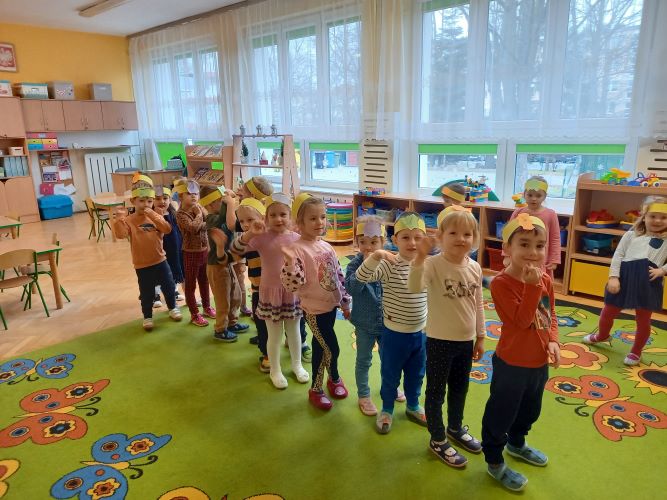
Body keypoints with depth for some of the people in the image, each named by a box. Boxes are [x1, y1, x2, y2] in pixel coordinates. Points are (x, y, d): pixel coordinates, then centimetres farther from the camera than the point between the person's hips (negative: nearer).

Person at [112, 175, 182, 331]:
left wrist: (153, 216, -26)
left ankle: (172, 308, 38)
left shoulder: (156, 217, 1)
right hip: (142, 264, -3)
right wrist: (119, 219, -35)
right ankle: (147, 317, 25)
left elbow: (167, 229, -16)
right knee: (147, 293, 8)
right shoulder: (129, 220, -7)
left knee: (169, 286, 15)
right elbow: (121, 234, -21)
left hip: (160, 260, 3)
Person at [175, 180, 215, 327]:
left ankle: (207, 307, 37)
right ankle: (194, 314, 15)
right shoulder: (181, 214, -15)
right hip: (191, 253, -6)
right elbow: (193, 228, -31)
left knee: (204, 281, 20)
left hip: (205, 250, 6)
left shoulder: (200, 208, 5)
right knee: (190, 284, 5)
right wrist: (199, 215, -17)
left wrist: (202, 211, -15)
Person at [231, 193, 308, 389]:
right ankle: (275, 371, 31)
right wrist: (250, 233, -34)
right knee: (275, 335, 11)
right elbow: (235, 249, -19)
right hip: (271, 292, -2)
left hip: (292, 292, 3)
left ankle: (297, 364, 40)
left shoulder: (297, 238, -4)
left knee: (294, 331, 19)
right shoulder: (262, 237, -12)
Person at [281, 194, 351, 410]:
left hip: (330, 305, 7)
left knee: (320, 347, 19)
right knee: (332, 349, 0)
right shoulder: (296, 249, -18)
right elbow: (292, 285, -23)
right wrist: (289, 262, -39)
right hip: (314, 308, -7)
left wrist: (345, 303, 13)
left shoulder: (327, 247, 5)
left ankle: (316, 389, 36)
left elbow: (339, 276, 12)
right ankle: (335, 380, 28)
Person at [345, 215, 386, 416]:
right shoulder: (355, 264, -14)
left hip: (387, 322, 3)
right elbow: (351, 288, -31)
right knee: (364, 361, 13)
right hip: (365, 324, -3)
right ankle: (364, 396, 32)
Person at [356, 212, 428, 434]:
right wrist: (375, 256, -48)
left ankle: (413, 406, 47)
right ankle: (387, 409, 38)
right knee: (390, 375, 15)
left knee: (416, 374, 23)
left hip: (420, 332, 5)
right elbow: (361, 276, -33)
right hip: (395, 333, -5)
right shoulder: (390, 265, -20)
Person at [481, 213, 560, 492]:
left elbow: (551, 314, 9)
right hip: (512, 364, -7)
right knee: (501, 414, 10)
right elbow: (522, 320, -29)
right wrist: (532, 286, -37)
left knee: (529, 411, 28)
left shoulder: (545, 280, -1)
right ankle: (494, 462, 31)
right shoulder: (501, 283, -24)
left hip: (540, 363, 7)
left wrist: (553, 341, -6)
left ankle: (516, 443, 55)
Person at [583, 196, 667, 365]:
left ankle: (636, 351, 30)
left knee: (643, 319, 9)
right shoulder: (631, 235, 8)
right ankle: (602, 335, 44)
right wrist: (613, 277, -7)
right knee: (608, 312, 15)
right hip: (625, 278, 1)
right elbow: (618, 256, 3)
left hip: (649, 283, -1)